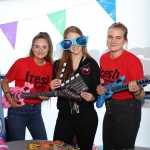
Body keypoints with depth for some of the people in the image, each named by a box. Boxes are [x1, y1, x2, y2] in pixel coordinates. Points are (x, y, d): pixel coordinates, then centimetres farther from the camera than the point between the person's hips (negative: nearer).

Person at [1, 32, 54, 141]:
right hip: (17, 109, -4)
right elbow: (4, 81, -2)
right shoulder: (21, 63, -12)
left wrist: (46, 96, -10)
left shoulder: (50, 67, 1)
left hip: (36, 110, 4)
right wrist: (9, 98, -15)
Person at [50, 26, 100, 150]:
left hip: (86, 117, -2)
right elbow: (55, 91, 12)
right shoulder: (58, 64, 5)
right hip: (64, 117, 2)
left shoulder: (92, 64, -3)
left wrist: (92, 97, -22)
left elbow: (97, 92, -1)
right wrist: (52, 88, -10)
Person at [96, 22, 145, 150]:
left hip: (128, 109, -7)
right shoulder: (103, 58, 3)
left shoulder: (132, 60, -18)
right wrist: (98, 88, -2)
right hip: (109, 108, 7)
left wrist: (136, 91, -37)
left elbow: (141, 97, -16)